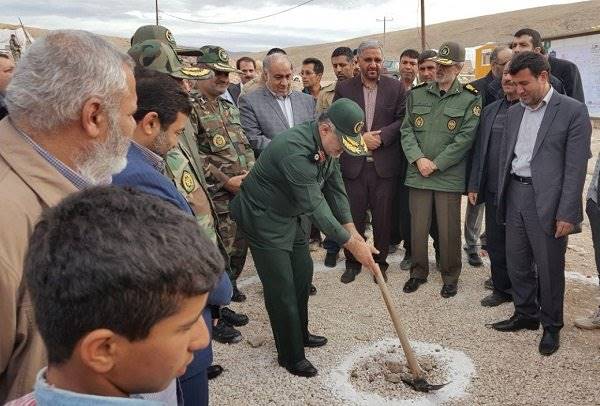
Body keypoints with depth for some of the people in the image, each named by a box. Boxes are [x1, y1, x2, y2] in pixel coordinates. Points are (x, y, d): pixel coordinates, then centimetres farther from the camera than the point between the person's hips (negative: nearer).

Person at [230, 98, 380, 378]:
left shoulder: (328, 145, -5)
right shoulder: (295, 150, -34)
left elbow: (335, 190, 1)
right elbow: (315, 207, -32)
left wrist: (354, 232, -4)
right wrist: (353, 244, -25)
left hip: (290, 215, 9)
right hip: (263, 217, -9)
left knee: (303, 273, 17)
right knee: (281, 287, -2)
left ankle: (300, 334, 37)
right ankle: (290, 355, 15)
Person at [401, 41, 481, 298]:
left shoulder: (470, 99, -1)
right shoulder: (417, 94, 9)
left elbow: (464, 138, -9)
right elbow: (407, 130, 5)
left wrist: (435, 164, -12)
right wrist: (418, 159, -10)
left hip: (450, 176, -3)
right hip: (417, 173, 3)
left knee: (449, 230, 5)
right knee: (418, 226, 10)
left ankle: (451, 276, 24)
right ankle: (418, 271, 28)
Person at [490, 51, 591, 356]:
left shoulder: (573, 111, -7)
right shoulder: (514, 112, 11)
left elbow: (576, 167, -11)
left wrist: (567, 214, -15)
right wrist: (502, 199, 11)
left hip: (547, 201, -5)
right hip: (514, 196, 6)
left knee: (549, 268, 6)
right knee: (517, 263, 14)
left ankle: (551, 325, 25)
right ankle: (525, 314, 33)